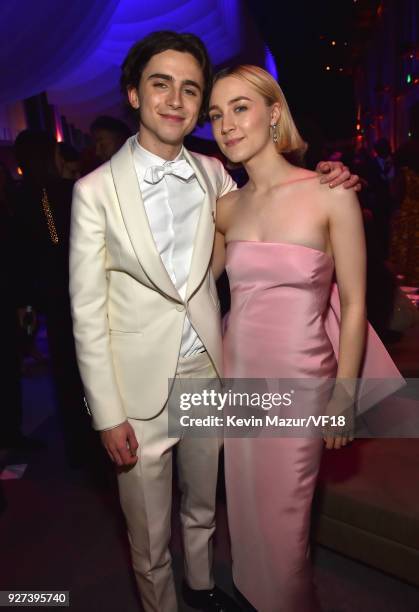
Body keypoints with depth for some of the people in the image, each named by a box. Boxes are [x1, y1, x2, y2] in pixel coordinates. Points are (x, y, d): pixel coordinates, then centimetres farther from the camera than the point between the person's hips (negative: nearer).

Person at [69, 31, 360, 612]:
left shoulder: (213, 173, 0)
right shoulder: (96, 190, -11)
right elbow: (87, 311, -10)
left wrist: (323, 183, -3)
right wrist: (108, 415, -9)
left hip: (208, 372, 4)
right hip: (141, 388, -3)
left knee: (202, 507, 27)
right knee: (150, 537, 17)